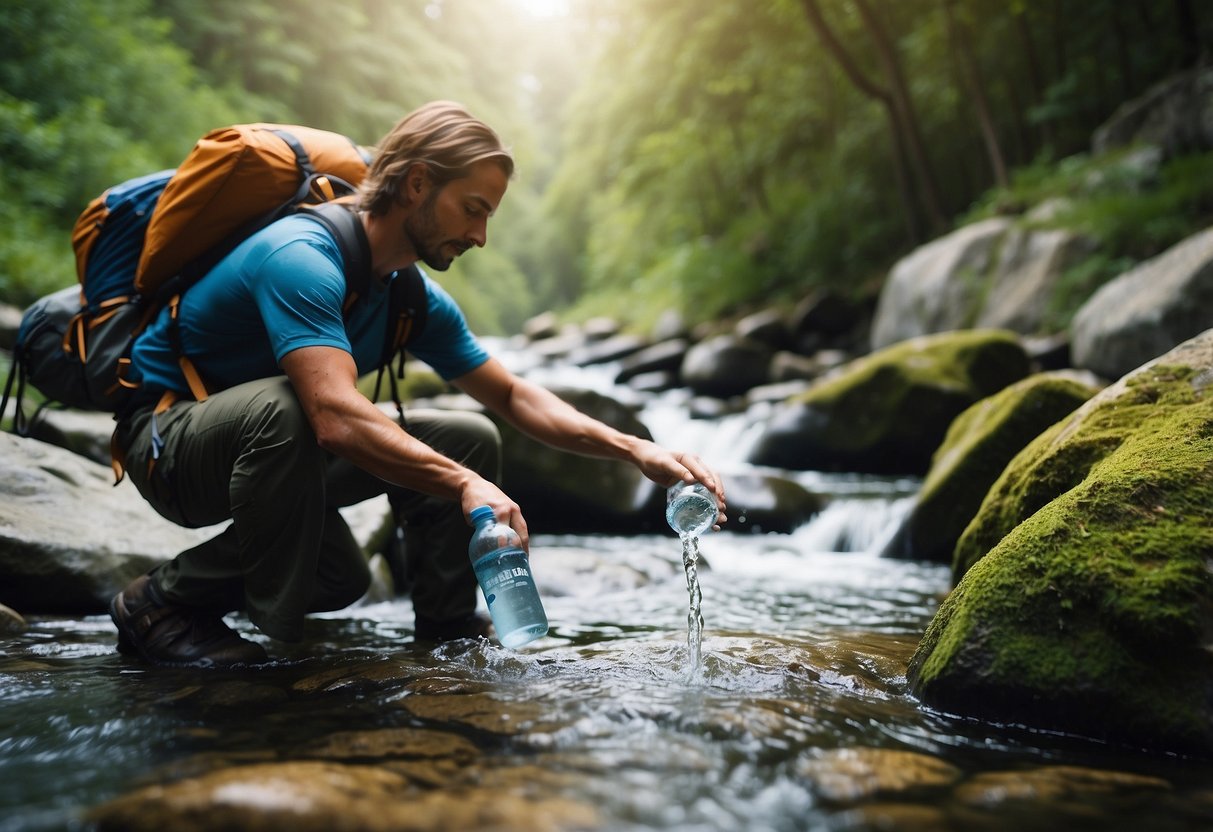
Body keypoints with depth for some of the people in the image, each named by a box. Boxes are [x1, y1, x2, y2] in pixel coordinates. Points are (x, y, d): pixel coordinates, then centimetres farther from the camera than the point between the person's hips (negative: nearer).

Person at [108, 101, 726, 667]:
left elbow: (512, 396, 3)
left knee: (468, 438, 0)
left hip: (267, 447, 8)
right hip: (166, 437, -8)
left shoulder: (415, 299, -1)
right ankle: (164, 601, -19)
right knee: (281, 406, -41)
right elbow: (338, 418, -42)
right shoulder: (302, 257, -28)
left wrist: (634, 449, -9)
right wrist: (464, 484, -44)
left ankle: (449, 633, 7)